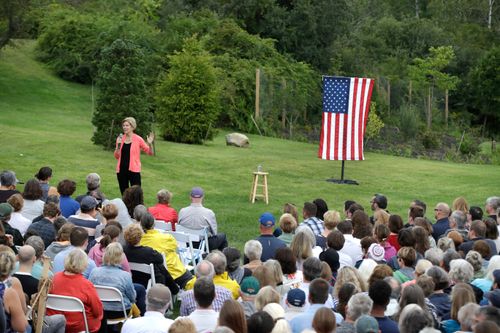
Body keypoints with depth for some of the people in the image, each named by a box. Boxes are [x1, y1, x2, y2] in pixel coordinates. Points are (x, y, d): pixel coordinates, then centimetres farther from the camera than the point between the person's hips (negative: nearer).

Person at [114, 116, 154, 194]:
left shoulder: (138, 139, -3)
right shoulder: (120, 139, 7)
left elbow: (150, 152, 2)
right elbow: (117, 156, 8)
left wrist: (150, 144, -17)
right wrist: (118, 145, -6)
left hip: (134, 170, -4)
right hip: (121, 170, 4)